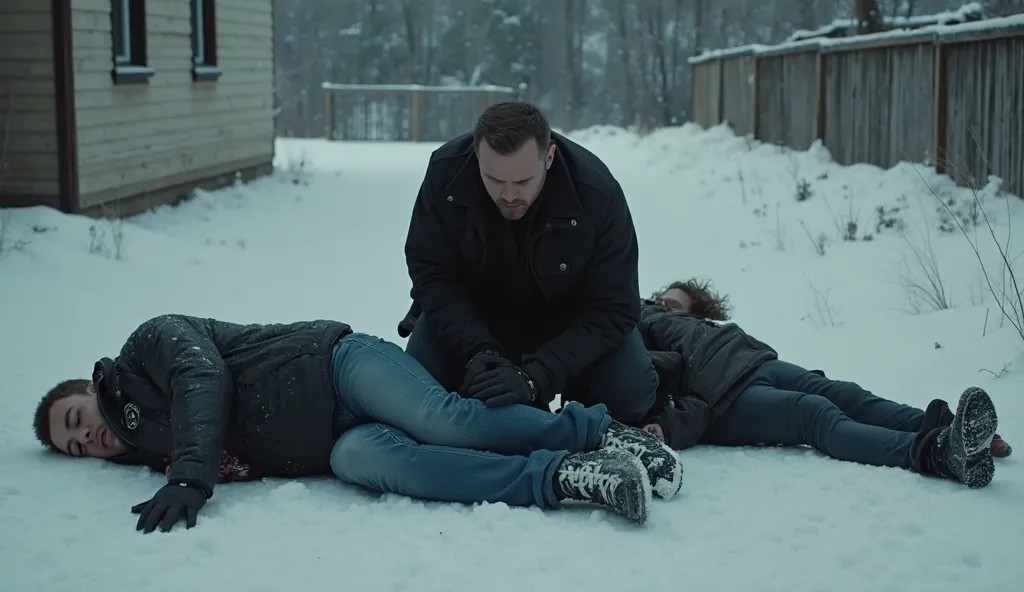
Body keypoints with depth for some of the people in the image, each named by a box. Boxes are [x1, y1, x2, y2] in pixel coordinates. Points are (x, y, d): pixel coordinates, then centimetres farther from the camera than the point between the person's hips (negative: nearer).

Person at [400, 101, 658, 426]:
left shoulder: (598, 193, -32)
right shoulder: (446, 172, -28)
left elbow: (612, 308, -28)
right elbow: (431, 274, -18)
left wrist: (535, 377, -40)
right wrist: (478, 350, -34)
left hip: (567, 316, -1)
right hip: (474, 311, 1)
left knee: (631, 392, -23)